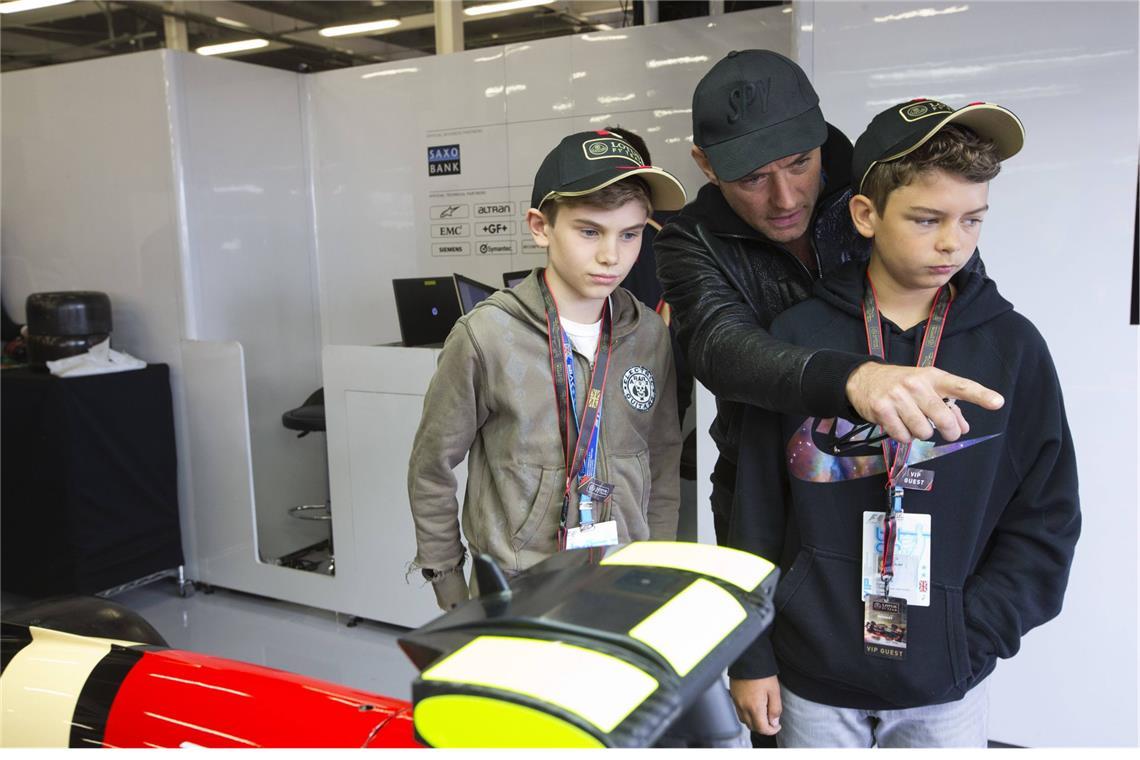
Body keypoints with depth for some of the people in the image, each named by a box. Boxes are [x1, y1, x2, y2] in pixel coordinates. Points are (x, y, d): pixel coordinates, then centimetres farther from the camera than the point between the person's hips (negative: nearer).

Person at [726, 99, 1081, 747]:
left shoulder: (1013, 346, -4)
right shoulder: (798, 336, -8)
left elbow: (1045, 519, 0)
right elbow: (757, 510, -5)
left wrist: (969, 637, -8)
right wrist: (750, 656, -2)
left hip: (948, 688, 1)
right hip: (813, 672, -1)